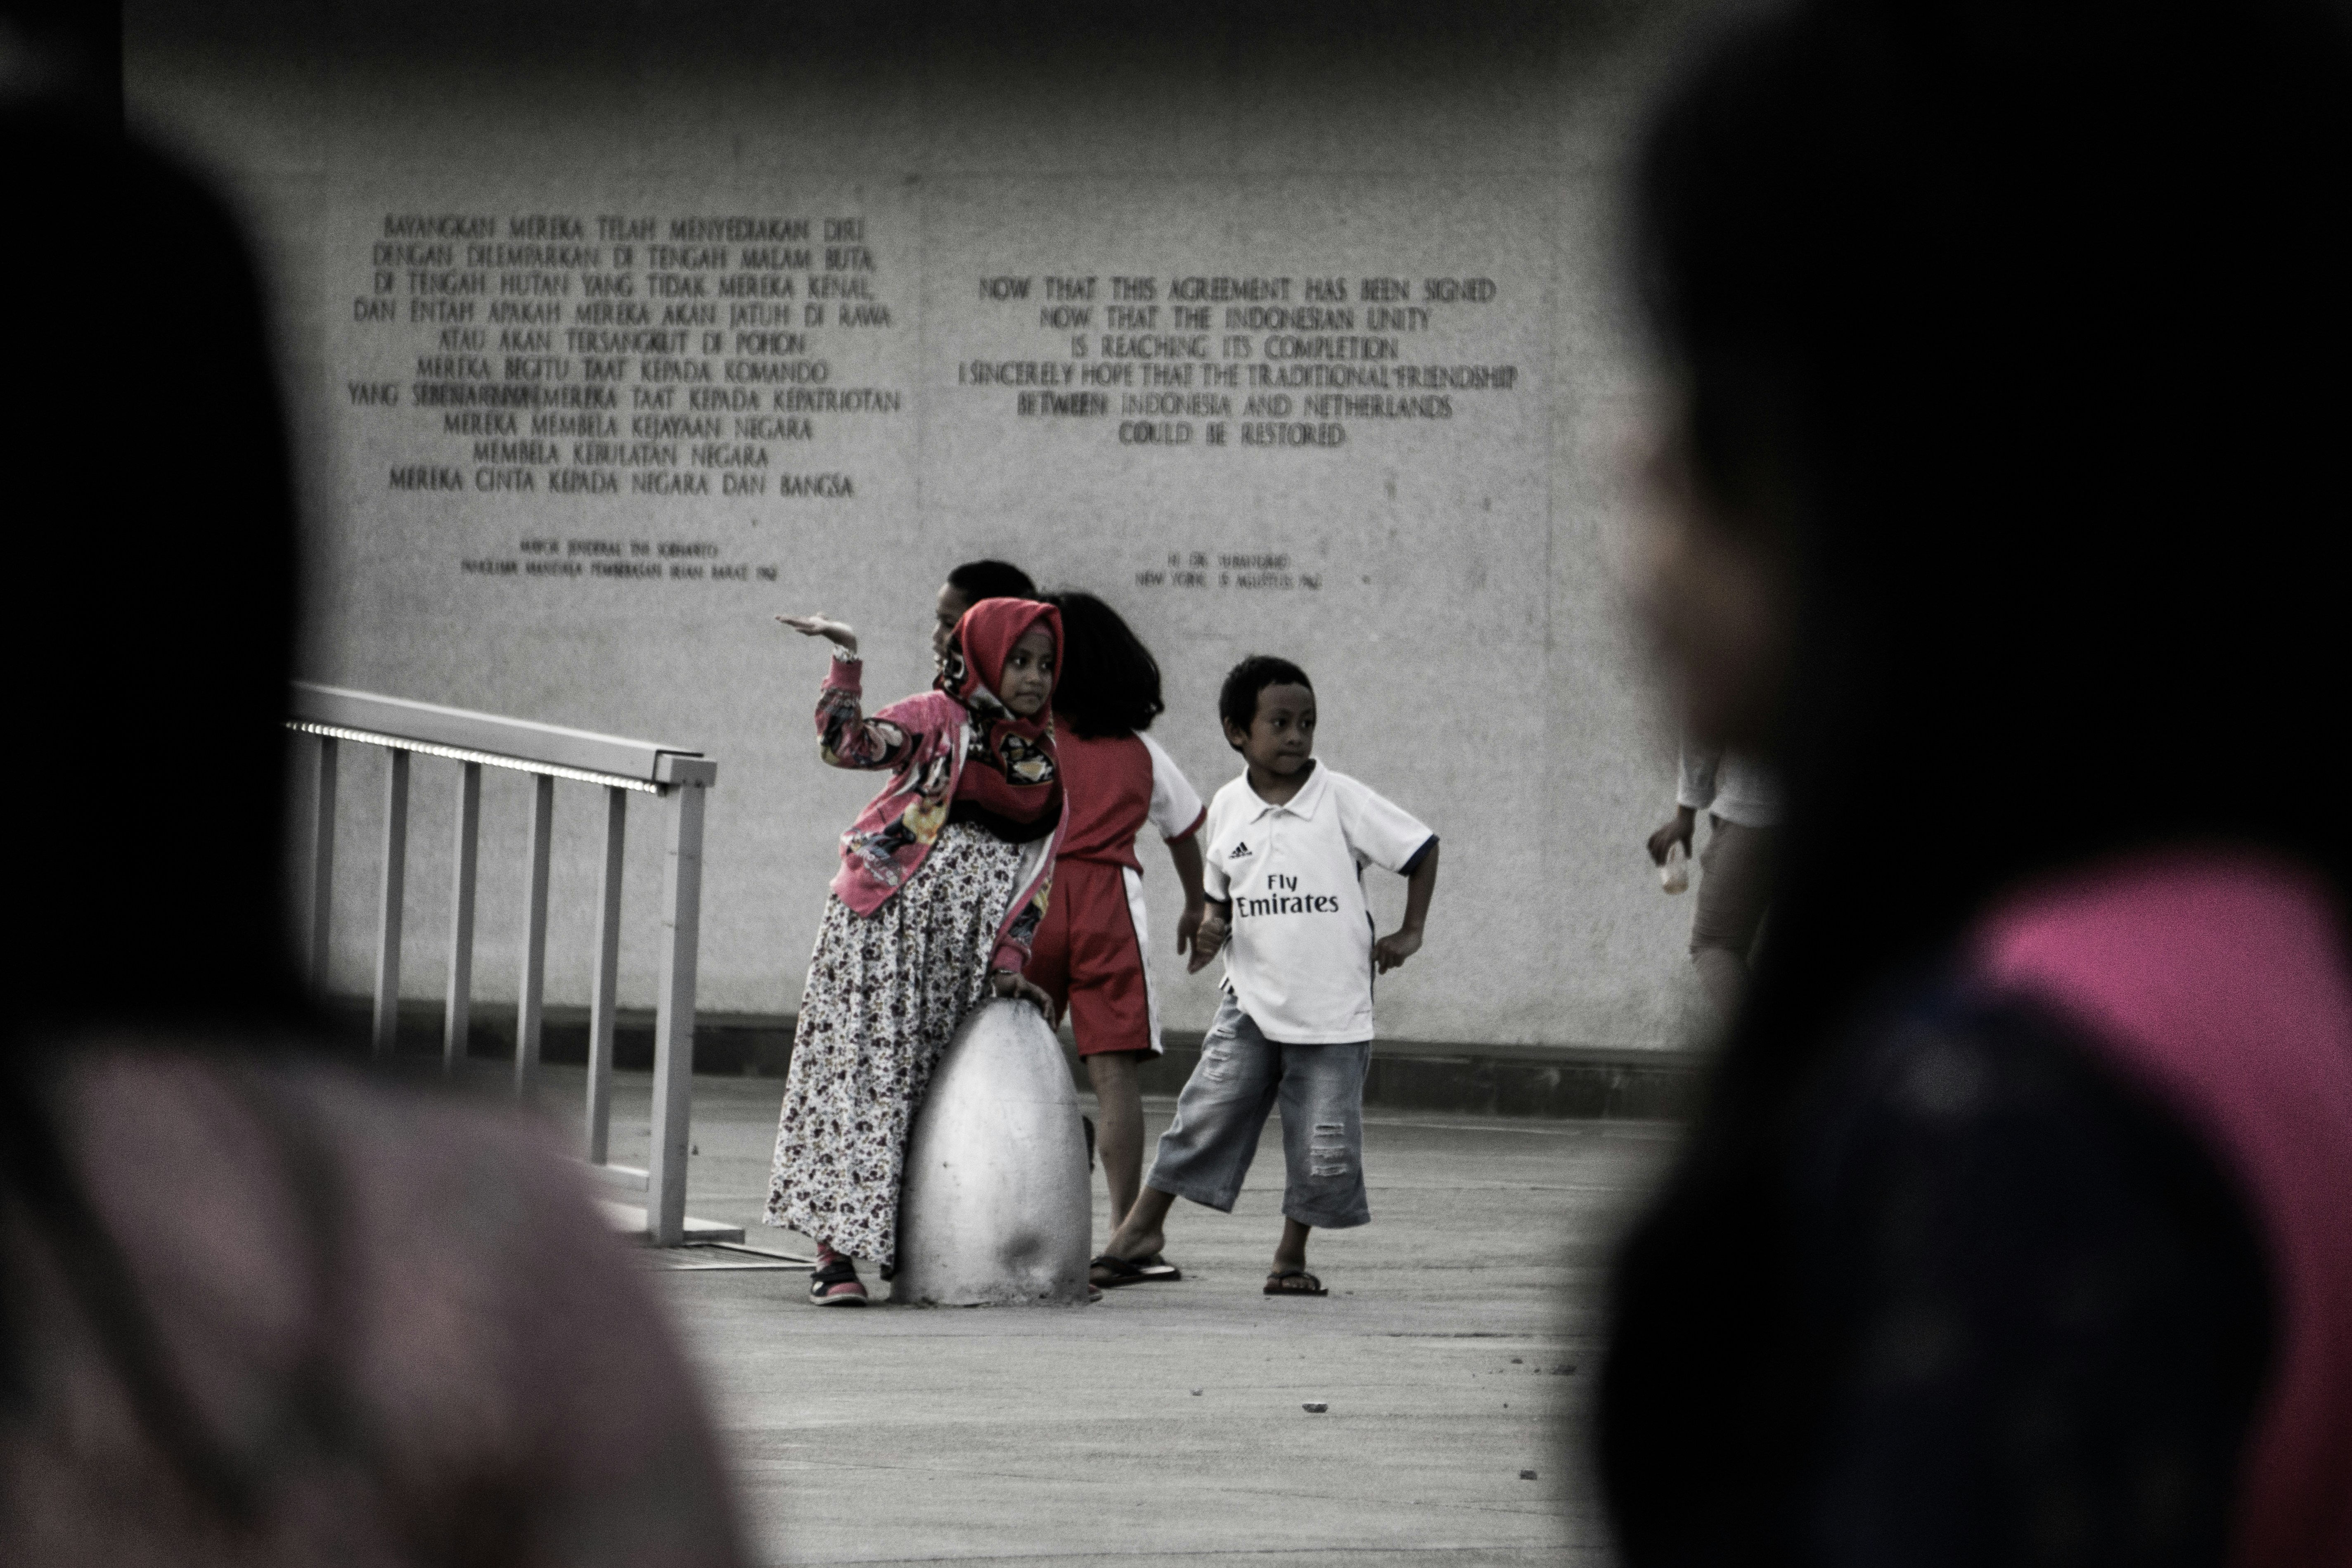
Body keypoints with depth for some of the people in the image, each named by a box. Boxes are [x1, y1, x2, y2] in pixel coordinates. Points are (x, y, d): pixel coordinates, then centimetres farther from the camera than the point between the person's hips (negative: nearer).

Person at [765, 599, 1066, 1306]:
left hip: (964, 958, 5)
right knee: (864, 1073, -8)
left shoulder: (1047, 764, 14)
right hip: (886, 928, -5)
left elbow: (1035, 877, 14)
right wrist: (846, 666, -24)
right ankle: (836, 1252, -8)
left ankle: (905, 1251, 9)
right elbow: (848, 744, -13)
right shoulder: (938, 719, 1)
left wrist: (1009, 964, 5)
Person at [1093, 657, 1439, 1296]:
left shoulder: (1342, 800, -6)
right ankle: (1143, 1225, 4)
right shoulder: (1227, 809, 4)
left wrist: (1409, 932, 0)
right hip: (1251, 1003, 2)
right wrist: (1213, 928, -4)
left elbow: (1421, 849, 1)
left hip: (1333, 1010, -2)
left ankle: (1292, 1254, 18)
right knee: (1205, 1113, -8)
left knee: (1322, 1145, 0)